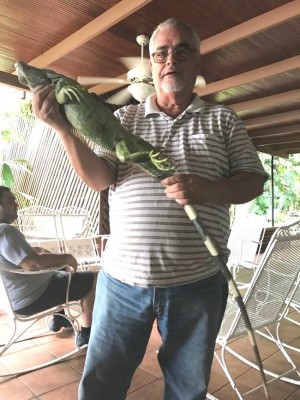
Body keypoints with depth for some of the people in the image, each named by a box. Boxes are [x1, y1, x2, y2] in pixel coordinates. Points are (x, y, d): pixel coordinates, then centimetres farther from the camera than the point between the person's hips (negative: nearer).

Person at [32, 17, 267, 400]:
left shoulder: (222, 119, 7)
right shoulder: (124, 118, 9)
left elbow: (253, 181, 3)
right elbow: (98, 178, -1)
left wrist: (206, 189, -18)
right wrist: (63, 126, -15)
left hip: (197, 283, 0)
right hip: (122, 279, 1)